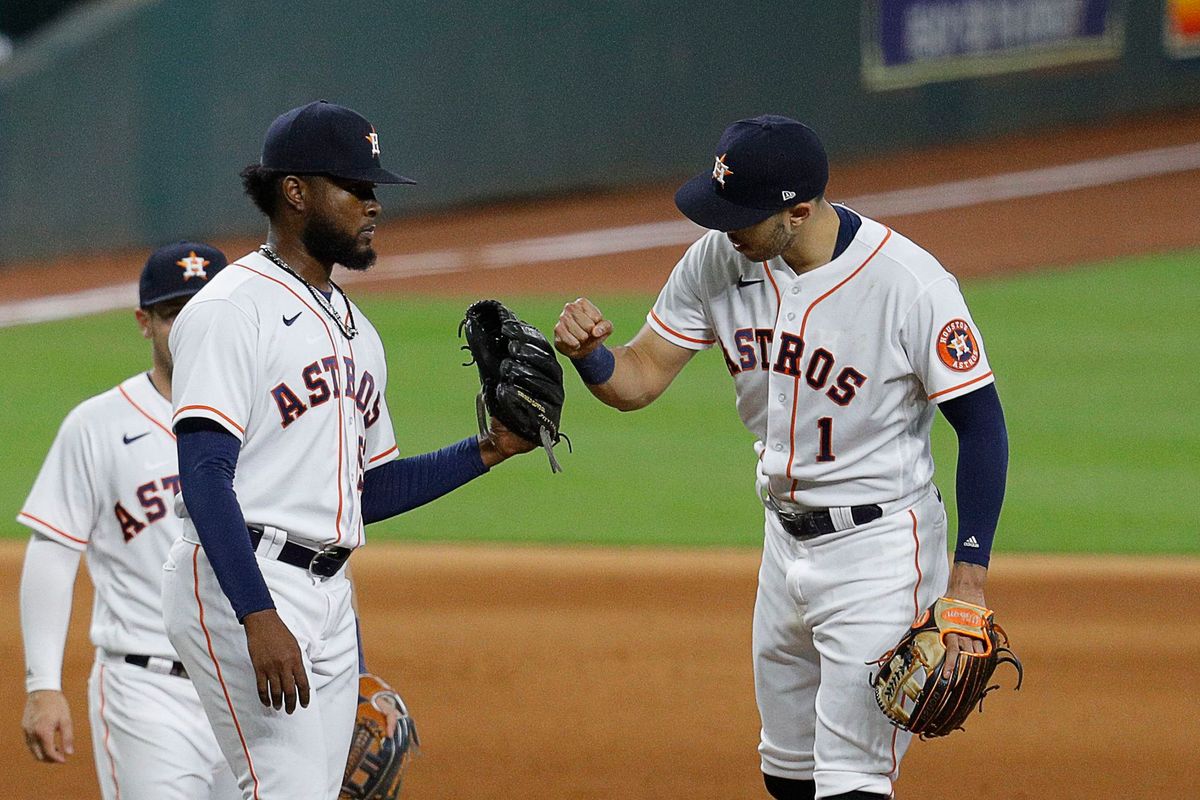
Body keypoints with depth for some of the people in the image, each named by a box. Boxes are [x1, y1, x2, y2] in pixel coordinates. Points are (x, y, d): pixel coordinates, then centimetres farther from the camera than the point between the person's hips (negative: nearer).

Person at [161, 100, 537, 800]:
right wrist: (259, 616, -27)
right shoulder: (232, 310, -8)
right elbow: (205, 477, -18)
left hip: (331, 598, 9)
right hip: (240, 583, -9)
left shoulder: (355, 328, 21)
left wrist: (485, 452, 12)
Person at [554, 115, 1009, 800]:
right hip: (786, 538, 7)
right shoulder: (719, 260, -6)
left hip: (882, 547, -7)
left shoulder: (912, 285, -23)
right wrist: (585, 350, -25)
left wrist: (969, 579, -20)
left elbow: (982, 425, -16)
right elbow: (638, 380, 0)